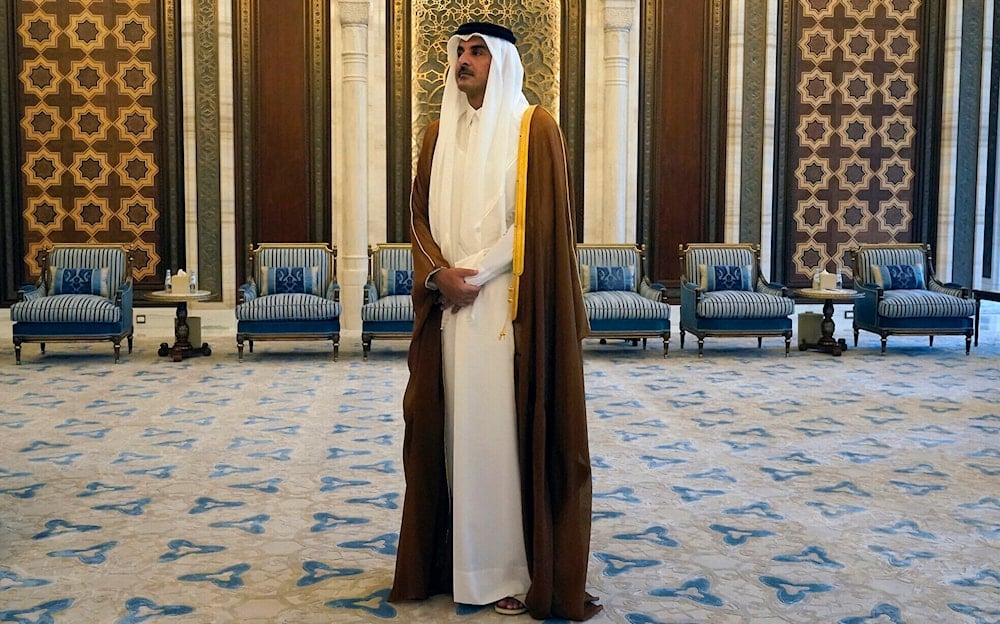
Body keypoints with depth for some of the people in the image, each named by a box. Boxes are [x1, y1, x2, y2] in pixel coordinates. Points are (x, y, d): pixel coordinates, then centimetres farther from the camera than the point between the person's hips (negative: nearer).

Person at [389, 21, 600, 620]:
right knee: (455, 427, 6)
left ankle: (513, 570, 4)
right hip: (452, 303, 5)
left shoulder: (534, 127, -2)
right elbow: (420, 213, 11)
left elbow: (541, 217, -10)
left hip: (511, 302, -5)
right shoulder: (441, 131, 14)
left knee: (509, 427, -4)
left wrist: (479, 273, -15)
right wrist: (440, 273, -7)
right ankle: (458, 556, 16)